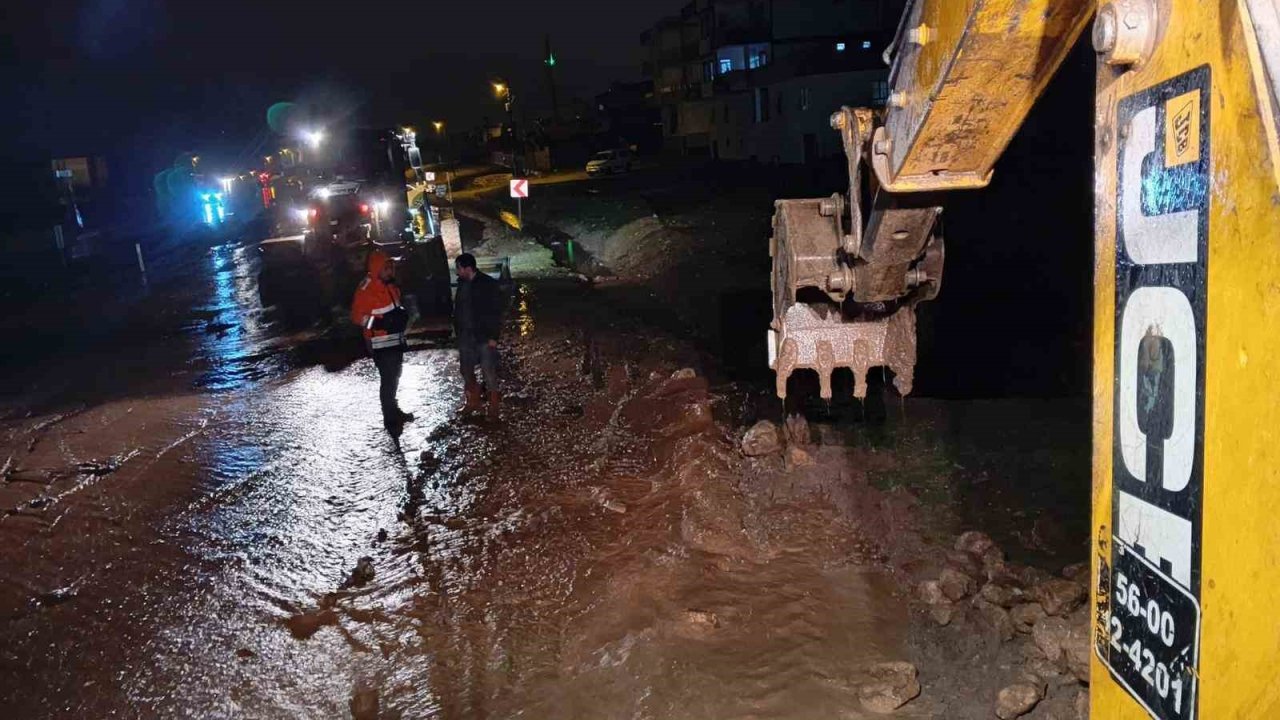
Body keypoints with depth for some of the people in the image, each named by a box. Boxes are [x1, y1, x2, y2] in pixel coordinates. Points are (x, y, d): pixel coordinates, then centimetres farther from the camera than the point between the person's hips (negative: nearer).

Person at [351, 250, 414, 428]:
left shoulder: (390, 286, 8)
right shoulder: (366, 290, -19)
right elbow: (357, 316, -20)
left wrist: (402, 315, 3)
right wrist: (380, 323, -29)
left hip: (395, 340, 9)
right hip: (380, 344, -9)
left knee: (394, 376, 20)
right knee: (388, 379, -7)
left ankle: (393, 409, 36)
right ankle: (390, 418, 3)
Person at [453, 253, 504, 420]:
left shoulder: (489, 284, -13)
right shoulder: (462, 284, 6)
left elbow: (496, 312, -13)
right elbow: (457, 308, 15)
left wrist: (493, 337, -16)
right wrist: (457, 331, 12)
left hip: (484, 336, -7)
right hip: (466, 336, 7)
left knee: (489, 372, -3)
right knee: (466, 369, 14)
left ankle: (493, 407, 8)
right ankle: (473, 401, 31)